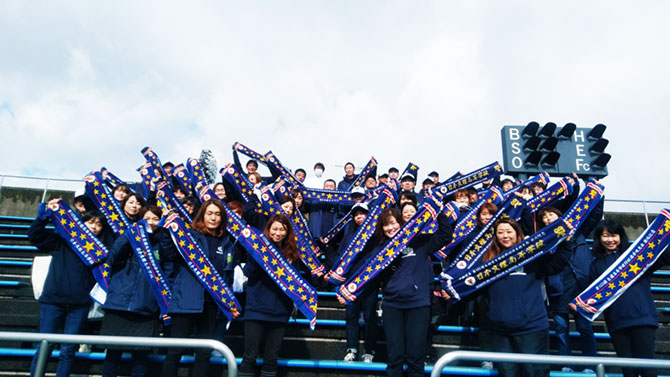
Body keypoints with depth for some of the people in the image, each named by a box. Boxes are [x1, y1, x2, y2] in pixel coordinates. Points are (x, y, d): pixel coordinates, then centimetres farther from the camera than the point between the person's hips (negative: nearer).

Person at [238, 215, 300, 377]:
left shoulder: (291, 252, 8)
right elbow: (248, 272, -14)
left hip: (280, 312, 3)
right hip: (257, 309, -3)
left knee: (271, 357, 11)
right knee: (250, 356, 3)